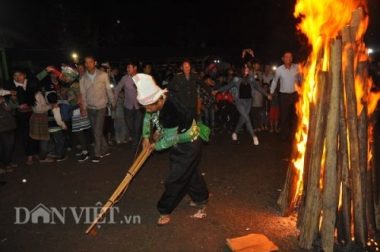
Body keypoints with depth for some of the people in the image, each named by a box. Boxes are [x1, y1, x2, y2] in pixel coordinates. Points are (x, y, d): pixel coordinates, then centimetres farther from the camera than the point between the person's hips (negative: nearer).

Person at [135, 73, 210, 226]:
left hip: (189, 146, -9)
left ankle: (165, 210, 18)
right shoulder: (157, 100, -13)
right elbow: (148, 117, 8)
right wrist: (146, 136, 5)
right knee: (190, 173, 23)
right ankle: (201, 200, 44)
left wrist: (156, 146, -9)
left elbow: (170, 139, -26)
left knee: (175, 179, -1)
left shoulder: (170, 111, -38)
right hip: (179, 142, 9)